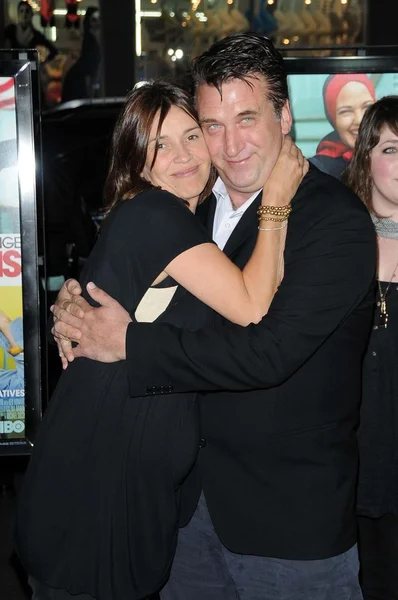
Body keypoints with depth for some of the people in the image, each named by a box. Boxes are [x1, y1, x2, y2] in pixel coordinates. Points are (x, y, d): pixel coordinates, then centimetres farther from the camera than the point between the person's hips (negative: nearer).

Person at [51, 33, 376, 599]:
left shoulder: (336, 219, -17)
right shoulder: (200, 205, 5)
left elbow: (268, 351, -26)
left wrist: (128, 342, -19)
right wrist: (76, 304, -3)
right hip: (195, 494, 7)